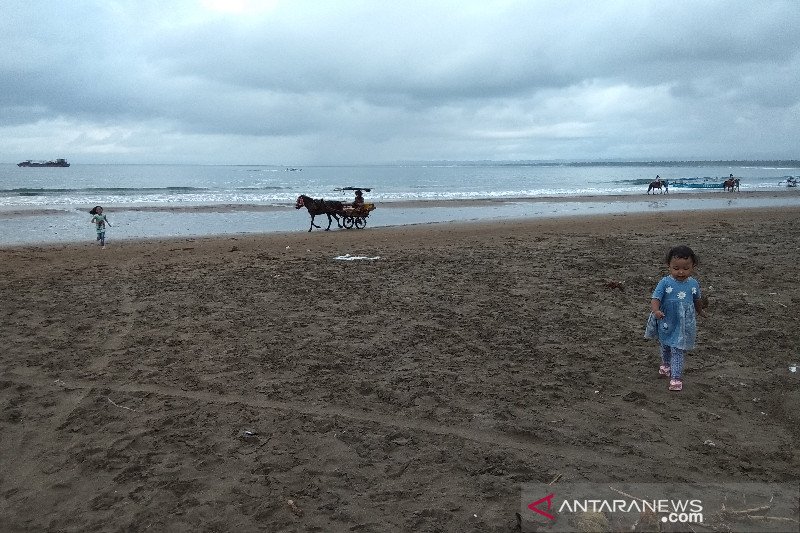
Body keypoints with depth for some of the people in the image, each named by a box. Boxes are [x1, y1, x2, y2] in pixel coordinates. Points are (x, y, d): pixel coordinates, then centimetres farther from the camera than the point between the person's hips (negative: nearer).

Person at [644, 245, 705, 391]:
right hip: (666, 323, 1)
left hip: (684, 325, -1)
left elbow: (696, 300, 13)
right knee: (665, 347, 23)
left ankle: (676, 377, 1)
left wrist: (700, 312, 30)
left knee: (678, 351, -4)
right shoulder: (665, 283, -16)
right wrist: (655, 310, -43)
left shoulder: (693, 284, -6)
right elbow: (655, 298, -23)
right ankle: (666, 365, 50)